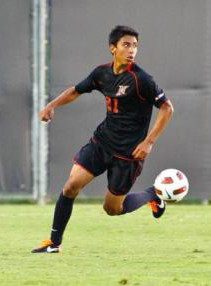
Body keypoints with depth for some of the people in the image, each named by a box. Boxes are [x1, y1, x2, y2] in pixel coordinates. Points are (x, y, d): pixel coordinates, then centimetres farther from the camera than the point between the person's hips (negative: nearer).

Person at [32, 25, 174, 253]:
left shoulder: (140, 79, -18)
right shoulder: (102, 73, 1)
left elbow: (166, 108, -14)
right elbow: (76, 91, 18)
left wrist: (148, 142, -18)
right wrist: (52, 106, 2)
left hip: (128, 151, -5)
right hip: (102, 141, 5)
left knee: (112, 208, 5)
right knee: (71, 185, -8)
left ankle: (154, 194, 31)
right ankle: (54, 243, 4)